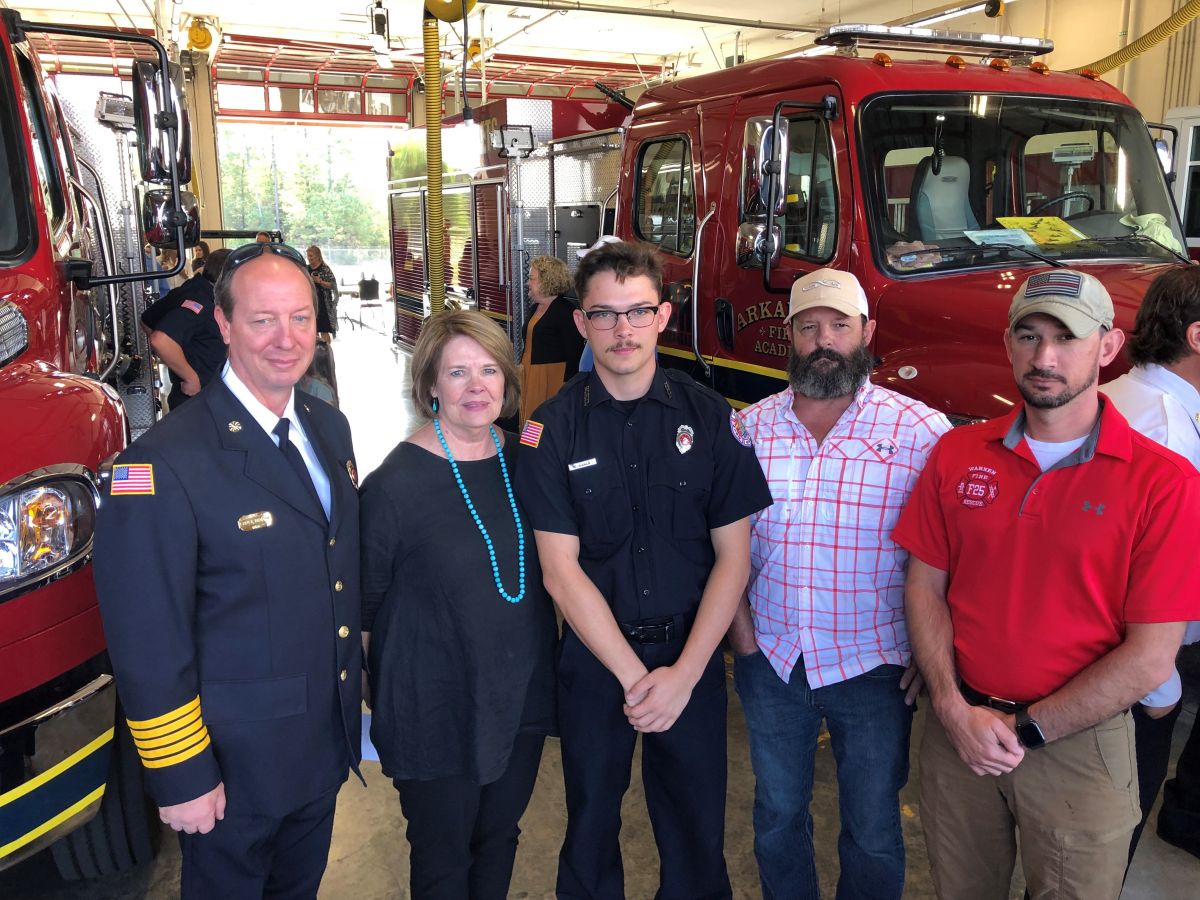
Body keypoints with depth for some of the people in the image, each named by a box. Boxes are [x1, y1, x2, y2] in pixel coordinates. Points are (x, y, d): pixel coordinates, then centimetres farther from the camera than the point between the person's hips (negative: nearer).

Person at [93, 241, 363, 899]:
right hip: (235, 769, -6)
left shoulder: (330, 428, 0)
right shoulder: (164, 463, -24)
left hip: (325, 746, 6)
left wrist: (354, 692, 12)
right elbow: (148, 642, -20)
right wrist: (180, 776, -14)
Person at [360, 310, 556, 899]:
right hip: (436, 711, -4)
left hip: (522, 697, 5)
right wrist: (369, 697, -6)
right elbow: (362, 604, -9)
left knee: (499, 839, 24)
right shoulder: (395, 484, -18)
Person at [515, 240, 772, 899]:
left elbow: (732, 554, -4)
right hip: (593, 656, 0)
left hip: (691, 654, 1)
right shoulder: (552, 429, -7)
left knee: (696, 832, 14)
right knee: (591, 826, 16)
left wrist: (684, 672, -12)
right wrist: (633, 676, -13)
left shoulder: (709, 416, -5)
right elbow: (560, 569, -9)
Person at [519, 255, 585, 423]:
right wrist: (521, 365, 17)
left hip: (553, 377, -9)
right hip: (530, 376, 9)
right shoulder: (536, 308, 14)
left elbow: (574, 353, -17)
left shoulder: (565, 310, -13)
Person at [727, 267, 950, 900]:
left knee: (873, 832, 14)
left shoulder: (921, 431, -9)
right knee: (776, 815, 21)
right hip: (770, 658, 3)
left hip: (874, 665, -2)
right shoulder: (751, 426, 0)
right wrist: (738, 623, 0)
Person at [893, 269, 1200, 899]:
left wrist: (1023, 729, -13)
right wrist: (954, 708, -10)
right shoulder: (956, 454, -1)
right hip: (957, 734, 3)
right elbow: (925, 587, 1)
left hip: (1080, 748, -2)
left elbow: (1149, 658, -13)